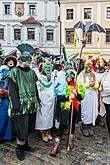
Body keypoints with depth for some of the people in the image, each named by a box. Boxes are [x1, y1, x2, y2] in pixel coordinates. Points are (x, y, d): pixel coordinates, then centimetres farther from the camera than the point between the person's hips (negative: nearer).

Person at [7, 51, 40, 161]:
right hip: (21, 105, -6)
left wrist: (37, 101, 13)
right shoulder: (14, 72, -6)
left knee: (28, 127, 14)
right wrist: (17, 106, -18)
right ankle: (19, 148, 16)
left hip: (32, 105, 6)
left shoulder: (31, 72, 12)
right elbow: (12, 91, -12)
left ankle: (25, 143, 32)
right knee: (22, 128, -3)